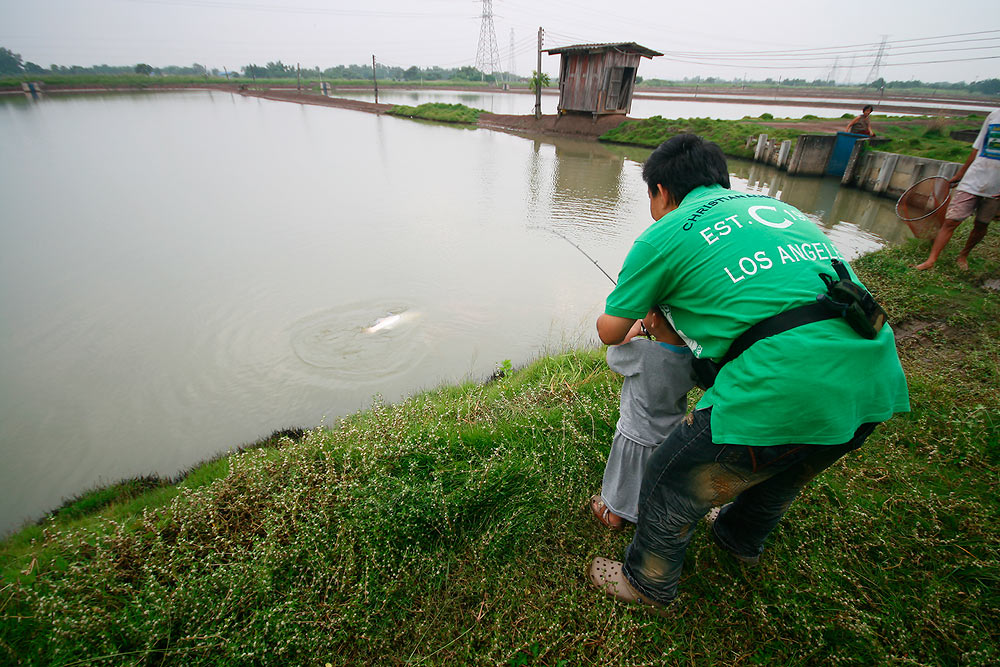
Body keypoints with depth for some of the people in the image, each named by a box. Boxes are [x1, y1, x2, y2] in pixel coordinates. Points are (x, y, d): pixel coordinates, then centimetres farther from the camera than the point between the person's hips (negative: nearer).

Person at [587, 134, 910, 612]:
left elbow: (610, 332, 7)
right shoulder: (781, 208, 21)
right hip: (877, 386, 9)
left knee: (669, 488, 15)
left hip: (783, 394, -8)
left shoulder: (664, 235, 0)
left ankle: (646, 583, 41)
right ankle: (741, 538, 64)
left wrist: (638, 318, 32)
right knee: (781, 472, 35)